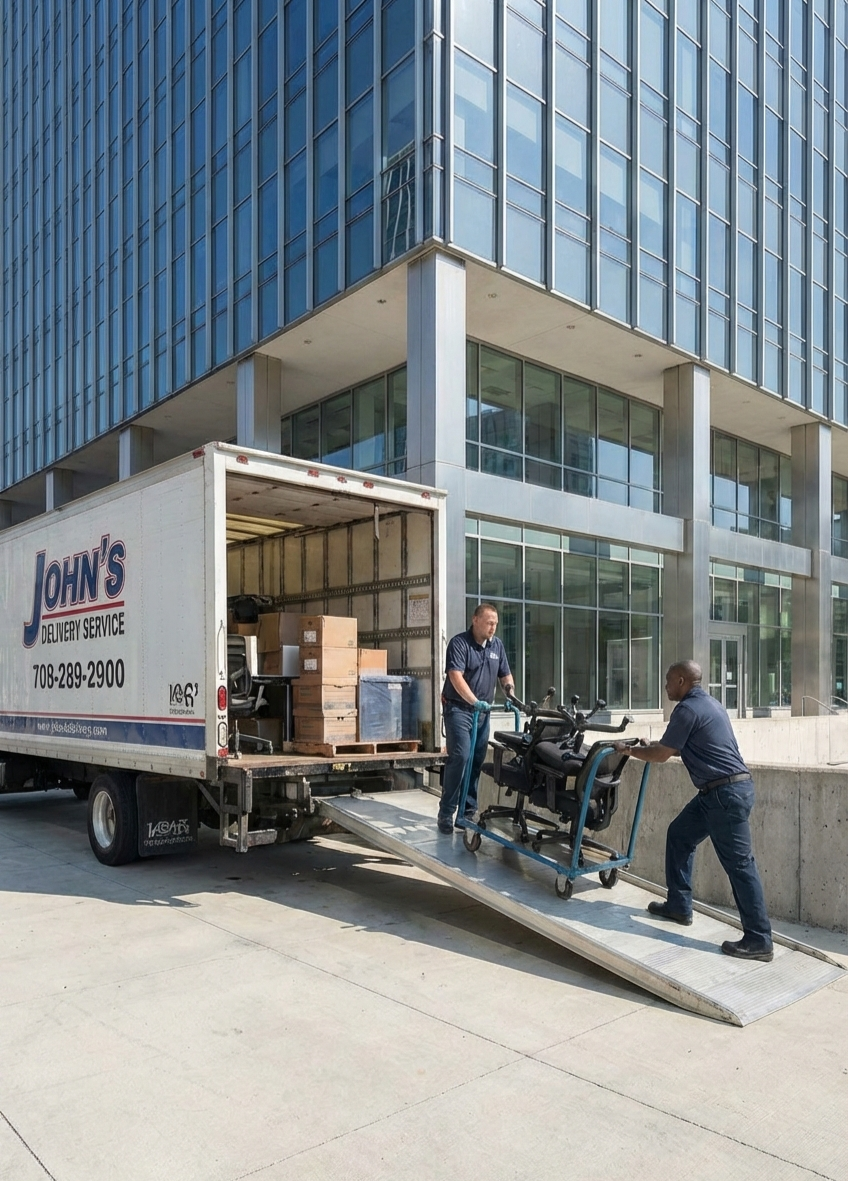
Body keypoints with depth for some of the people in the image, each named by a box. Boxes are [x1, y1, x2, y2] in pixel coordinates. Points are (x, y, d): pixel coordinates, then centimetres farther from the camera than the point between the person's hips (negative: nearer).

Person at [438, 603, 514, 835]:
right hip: (459, 708, -6)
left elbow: (505, 675, 16)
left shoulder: (497, 645, 9)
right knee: (461, 757, -16)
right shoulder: (459, 643, -11)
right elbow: (456, 677, -22)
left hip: (483, 711, 6)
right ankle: (446, 812, -8)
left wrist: (511, 691, -4)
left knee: (478, 761, 8)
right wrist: (475, 701, -32)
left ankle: (469, 810, 18)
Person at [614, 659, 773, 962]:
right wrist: (655, 744, 28)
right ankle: (678, 906, 26)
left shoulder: (687, 709, -14)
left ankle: (759, 941, 1)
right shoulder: (708, 703, 16)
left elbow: (661, 756, -9)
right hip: (724, 790, 10)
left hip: (726, 792, -10)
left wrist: (628, 749, 5)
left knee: (739, 863, -5)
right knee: (679, 835, 17)